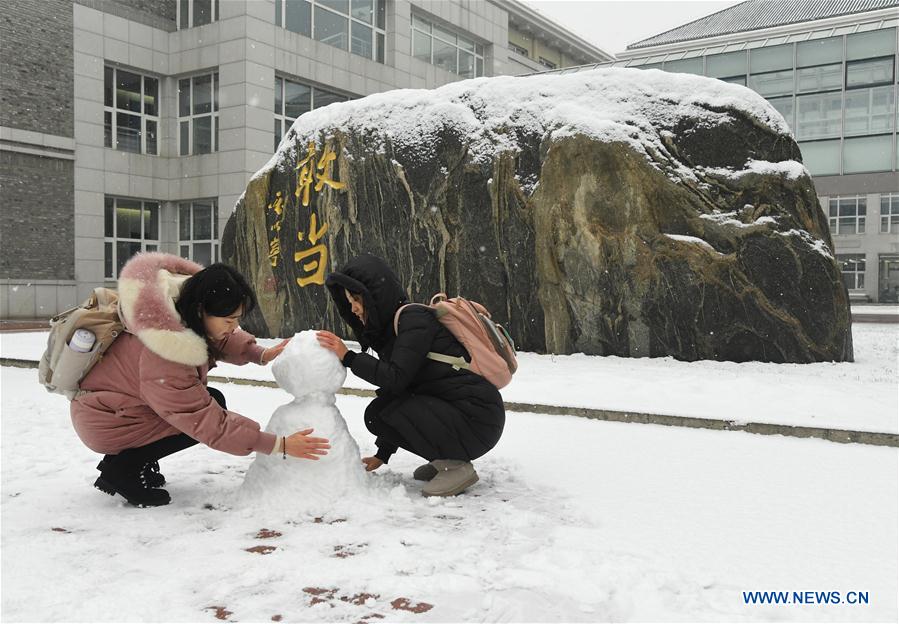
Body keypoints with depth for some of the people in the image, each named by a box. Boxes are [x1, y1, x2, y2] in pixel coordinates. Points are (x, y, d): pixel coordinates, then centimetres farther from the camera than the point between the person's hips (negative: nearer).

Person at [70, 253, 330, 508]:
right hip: (105, 423, -9)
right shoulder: (164, 363, -37)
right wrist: (279, 445, -29)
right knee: (212, 408, -16)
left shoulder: (182, 296, -14)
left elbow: (220, 339, 8)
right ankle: (122, 468, -8)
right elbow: (212, 425, -31)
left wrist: (260, 354, -8)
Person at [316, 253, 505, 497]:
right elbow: (398, 385, 16)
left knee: (378, 412, -17)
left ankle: (456, 465, -7)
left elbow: (395, 379, -23)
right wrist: (383, 454, 16)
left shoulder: (415, 318, -14)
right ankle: (444, 459, 11)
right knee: (378, 415, 3)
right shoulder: (392, 326, 14)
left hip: (476, 420, -9)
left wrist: (348, 357, -14)